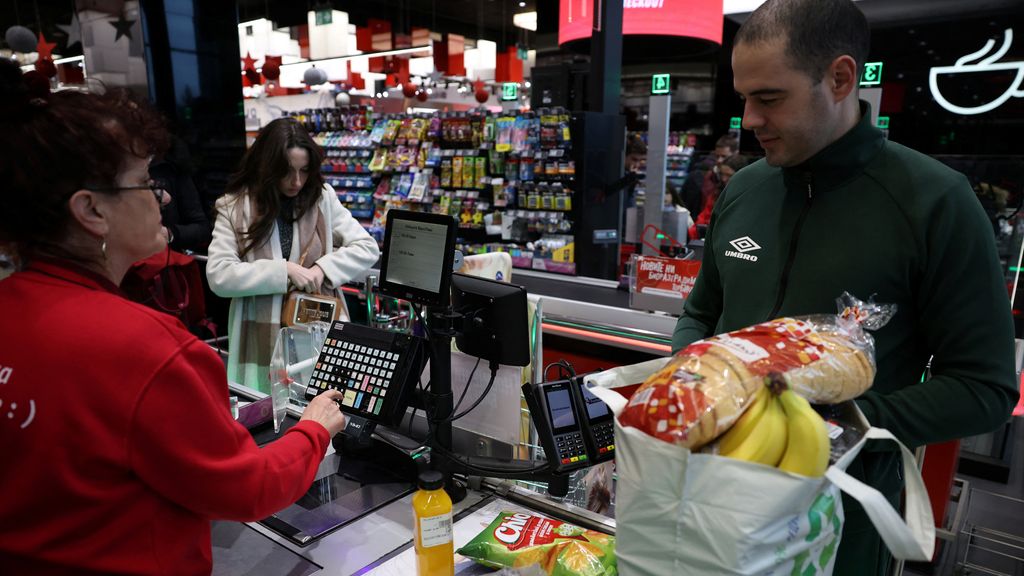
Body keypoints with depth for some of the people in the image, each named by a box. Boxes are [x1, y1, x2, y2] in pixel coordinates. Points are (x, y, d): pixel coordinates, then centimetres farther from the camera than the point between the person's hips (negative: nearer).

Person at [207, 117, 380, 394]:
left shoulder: (322, 198, 2)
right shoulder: (234, 207, -1)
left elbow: (367, 248, 2)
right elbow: (218, 276, -9)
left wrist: (323, 269, -13)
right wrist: (283, 271, -17)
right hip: (262, 339, -1)